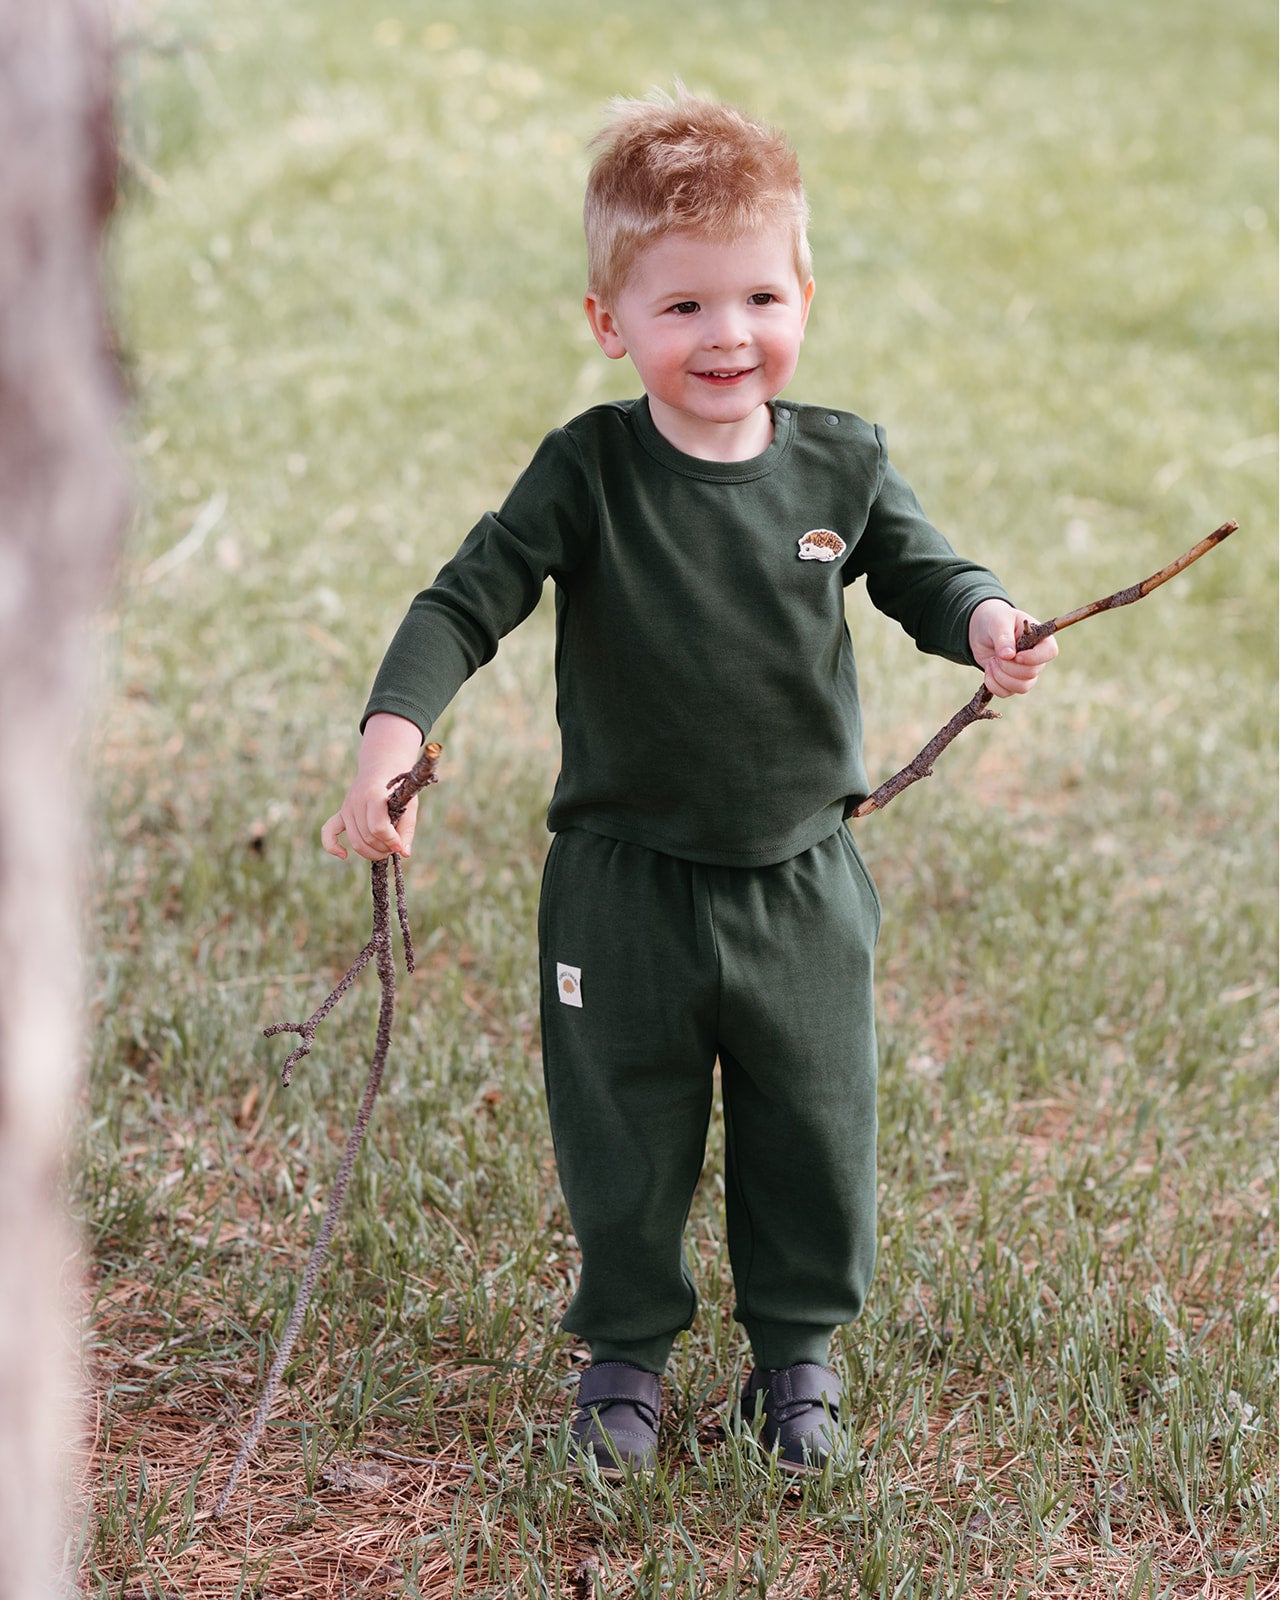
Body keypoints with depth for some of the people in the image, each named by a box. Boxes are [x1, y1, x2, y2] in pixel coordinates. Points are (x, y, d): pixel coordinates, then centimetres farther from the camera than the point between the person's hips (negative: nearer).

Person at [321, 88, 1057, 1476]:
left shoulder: (841, 464, -5)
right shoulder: (588, 471, -12)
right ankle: (626, 1352, 34)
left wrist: (984, 623, -18)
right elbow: (465, 602, -14)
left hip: (802, 881, 2)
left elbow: (921, 571, 5)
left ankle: (798, 1349, 35)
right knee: (623, 1138, 12)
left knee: (814, 1133, 13)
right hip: (626, 885, -2)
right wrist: (392, 735, -29)